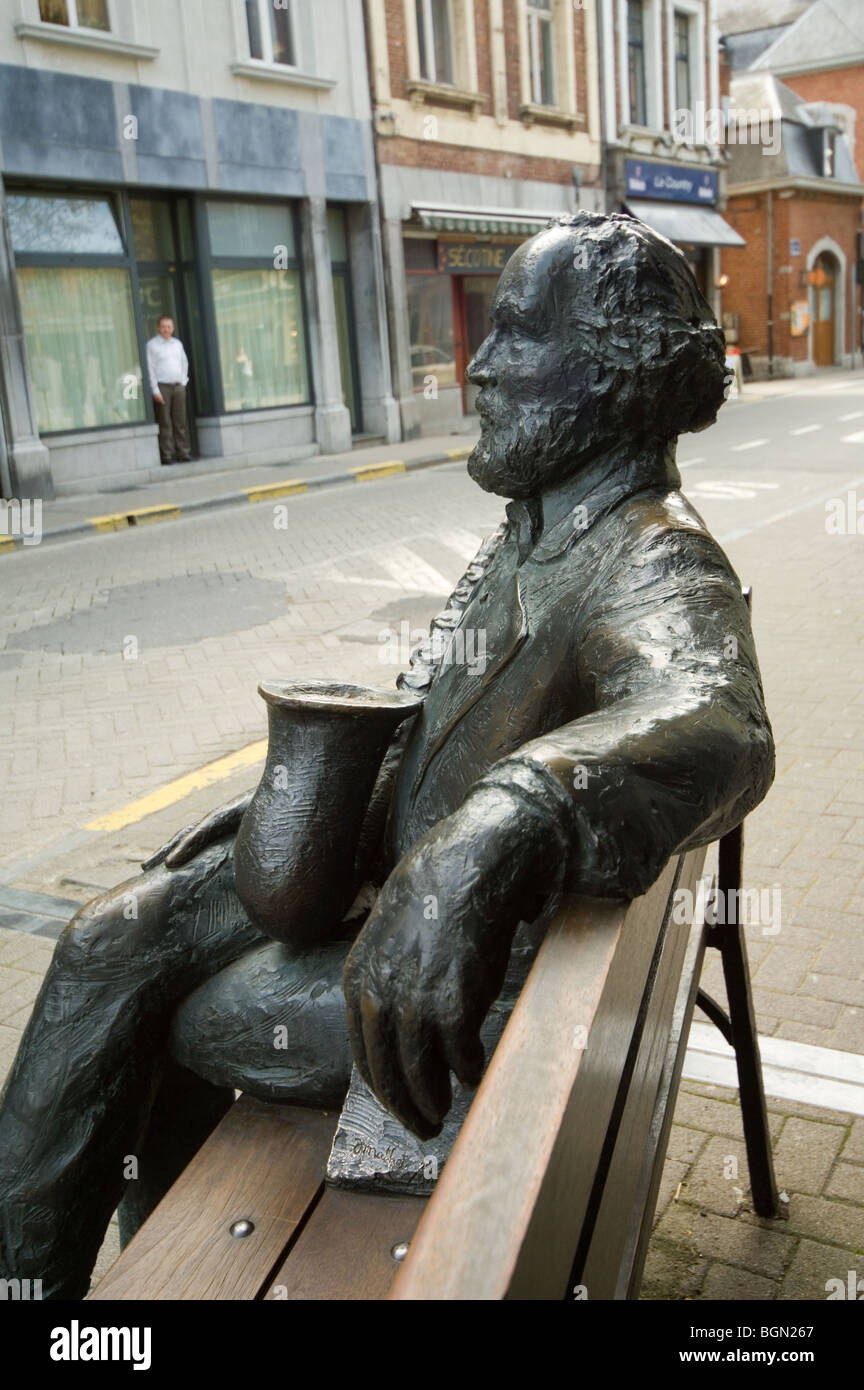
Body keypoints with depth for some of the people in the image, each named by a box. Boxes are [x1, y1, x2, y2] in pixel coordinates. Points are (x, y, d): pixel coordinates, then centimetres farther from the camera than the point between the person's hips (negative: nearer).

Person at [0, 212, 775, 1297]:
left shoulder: (657, 566, -24)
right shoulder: (538, 526, 8)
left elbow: (713, 727, -48)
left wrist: (506, 827, -66)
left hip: (494, 964, -9)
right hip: (396, 863, 9)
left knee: (191, 1023, -4)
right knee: (113, 943, 4)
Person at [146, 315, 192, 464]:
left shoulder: (178, 343, 15)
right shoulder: (152, 344, 0)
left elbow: (185, 363, 23)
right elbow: (150, 368, -4)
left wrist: (183, 382, 12)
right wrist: (155, 390, -10)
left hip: (178, 386, 4)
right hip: (162, 386, -4)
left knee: (181, 422, 3)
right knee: (165, 423, -6)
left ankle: (183, 452, 6)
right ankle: (166, 454, -5)